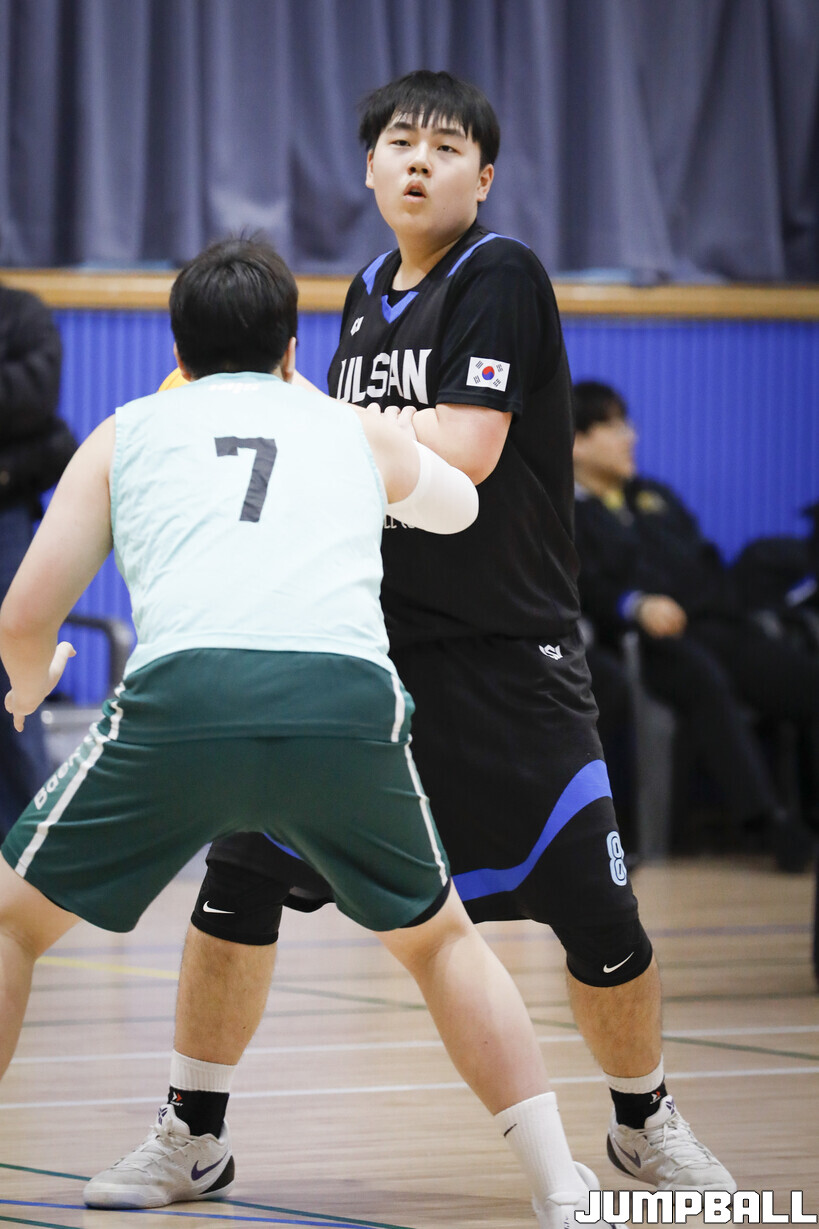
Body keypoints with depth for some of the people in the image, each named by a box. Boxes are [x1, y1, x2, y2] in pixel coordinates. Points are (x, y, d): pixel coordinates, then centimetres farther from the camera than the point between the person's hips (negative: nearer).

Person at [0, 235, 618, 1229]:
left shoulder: (127, 431, 25)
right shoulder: (358, 431, 30)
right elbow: (456, 507, 53)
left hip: (182, 695, -2)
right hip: (347, 699, 2)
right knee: (439, 941, 27)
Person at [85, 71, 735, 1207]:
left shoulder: (501, 279, -11)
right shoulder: (367, 294, 11)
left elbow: (460, 453, -22)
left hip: (503, 656, -5)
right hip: (359, 637, 5)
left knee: (597, 919, -3)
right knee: (239, 879, -5)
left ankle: (643, 1123, 22)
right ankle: (191, 1133, 9)